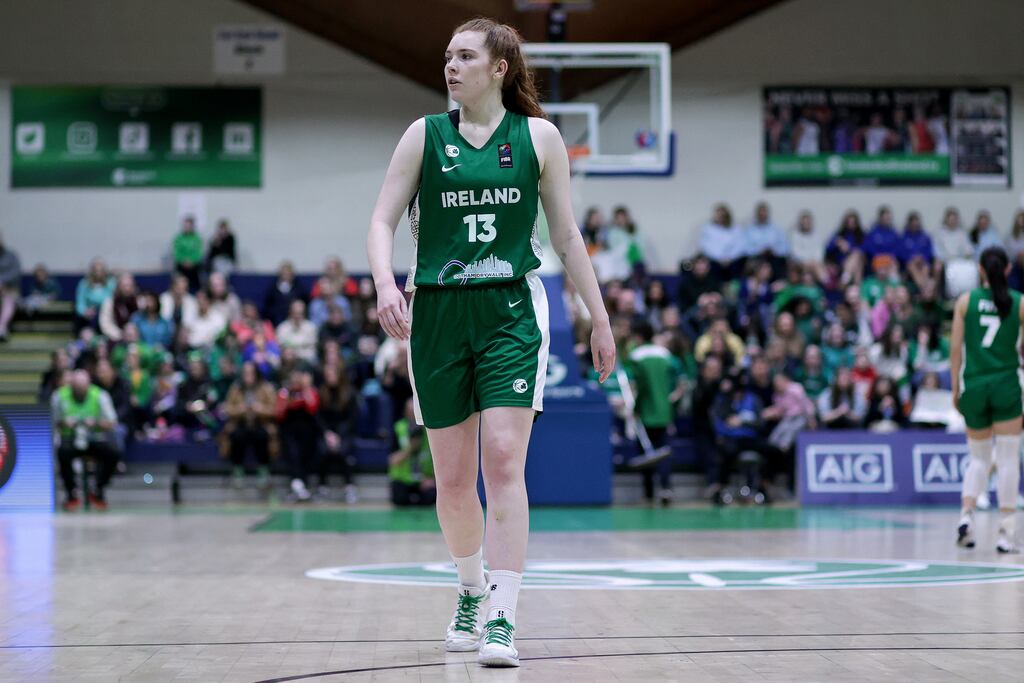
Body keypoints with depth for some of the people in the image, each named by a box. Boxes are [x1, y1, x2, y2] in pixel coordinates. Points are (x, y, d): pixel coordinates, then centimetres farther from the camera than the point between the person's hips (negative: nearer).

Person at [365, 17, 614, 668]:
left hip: (512, 310, -2)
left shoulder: (538, 137, 4)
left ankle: (501, 620, -16)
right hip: (437, 315, 2)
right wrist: (386, 285, -16)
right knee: (453, 480, 7)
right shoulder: (425, 135, 5)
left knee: (504, 462, -15)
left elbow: (567, 235, 10)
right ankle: (471, 590, 33)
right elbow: (383, 220, 4)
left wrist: (600, 318, 9)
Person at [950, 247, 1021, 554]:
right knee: (1008, 459, 2)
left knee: (979, 458, 15)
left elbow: (956, 348, 1)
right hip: (1006, 385, -2)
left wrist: (955, 387, 7)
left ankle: (966, 515, -5)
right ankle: (1006, 534, -1)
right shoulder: (1018, 303, 0)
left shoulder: (966, 301, 2)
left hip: (974, 386, 2)